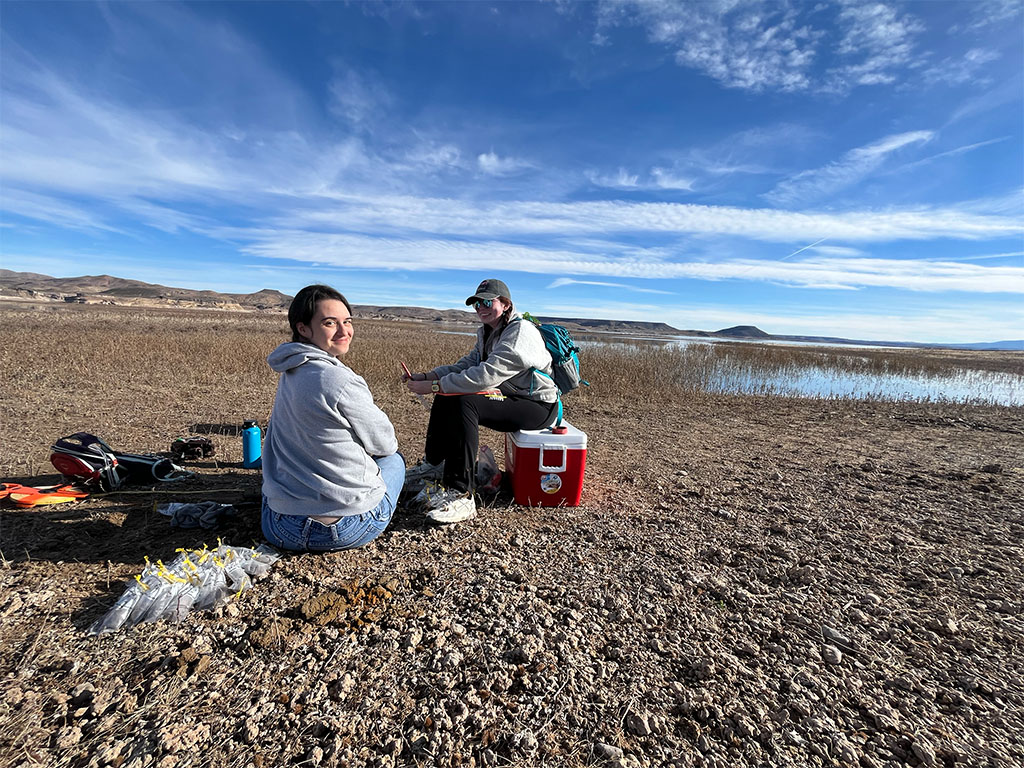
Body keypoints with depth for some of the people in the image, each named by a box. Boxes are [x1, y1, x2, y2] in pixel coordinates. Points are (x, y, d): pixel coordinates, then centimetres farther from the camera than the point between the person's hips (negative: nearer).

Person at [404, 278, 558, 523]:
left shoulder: (521, 332, -21)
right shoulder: (488, 333, 10)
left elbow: (485, 375, -30)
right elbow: (464, 366, 6)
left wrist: (433, 386, -26)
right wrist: (425, 376, -9)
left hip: (538, 406, -9)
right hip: (510, 398, 9)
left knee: (464, 403, -29)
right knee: (446, 398, 0)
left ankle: (460, 495, -26)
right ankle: (434, 466, 12)